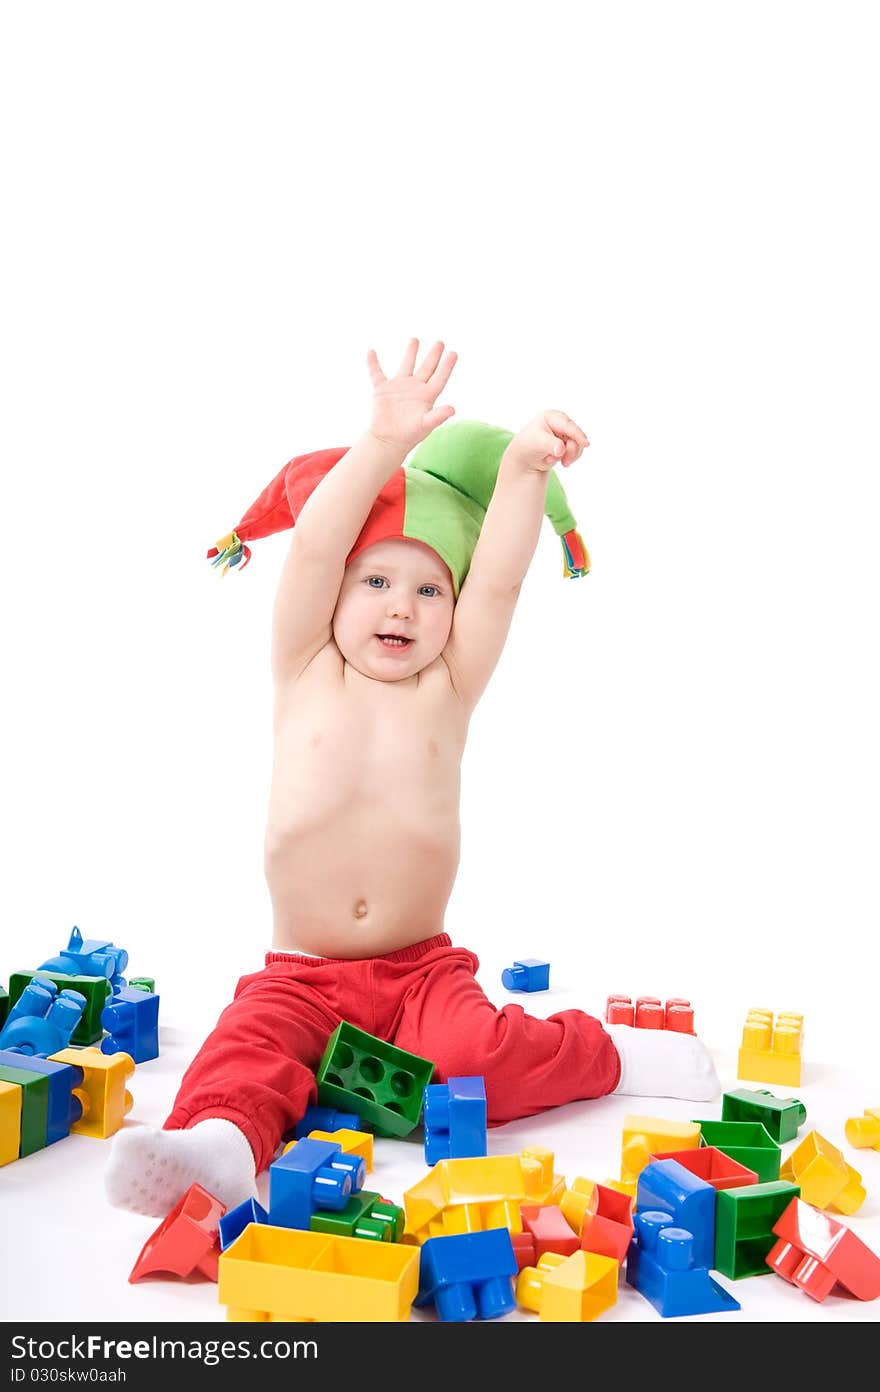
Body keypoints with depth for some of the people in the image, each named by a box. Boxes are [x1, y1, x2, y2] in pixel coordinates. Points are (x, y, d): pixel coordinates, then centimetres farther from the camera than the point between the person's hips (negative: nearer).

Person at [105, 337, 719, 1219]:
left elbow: (498, 583, -13)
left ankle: (607, 1053, -5)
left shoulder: (448, 689, 2)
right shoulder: (306, 676, 0)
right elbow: (310, 550, -14)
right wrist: (385, 443, -23)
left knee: (474, 1059, -25)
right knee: (249, 1047, -28)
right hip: (301, 974, 0)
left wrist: (524, 470, -26)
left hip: (422, 968, 0)